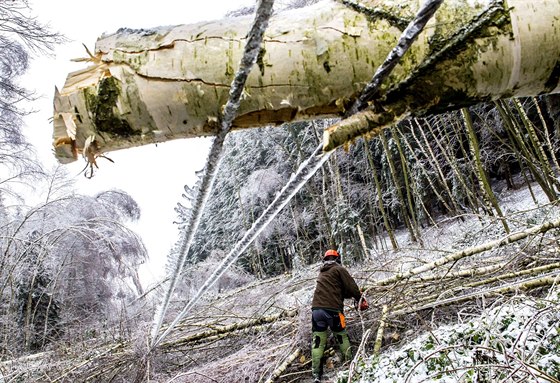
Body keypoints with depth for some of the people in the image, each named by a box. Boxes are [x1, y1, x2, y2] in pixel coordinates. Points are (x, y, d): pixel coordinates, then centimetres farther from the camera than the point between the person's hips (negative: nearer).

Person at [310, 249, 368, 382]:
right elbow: (351, 286, -1)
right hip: (332, 310, -5)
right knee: (342, 336, 17)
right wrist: (360, 299, 15)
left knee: (317, 341, 7)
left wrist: (351, 295, 31)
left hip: (316, 309, 5)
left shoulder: (322, 272, 24)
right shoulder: (339, 269, 3)